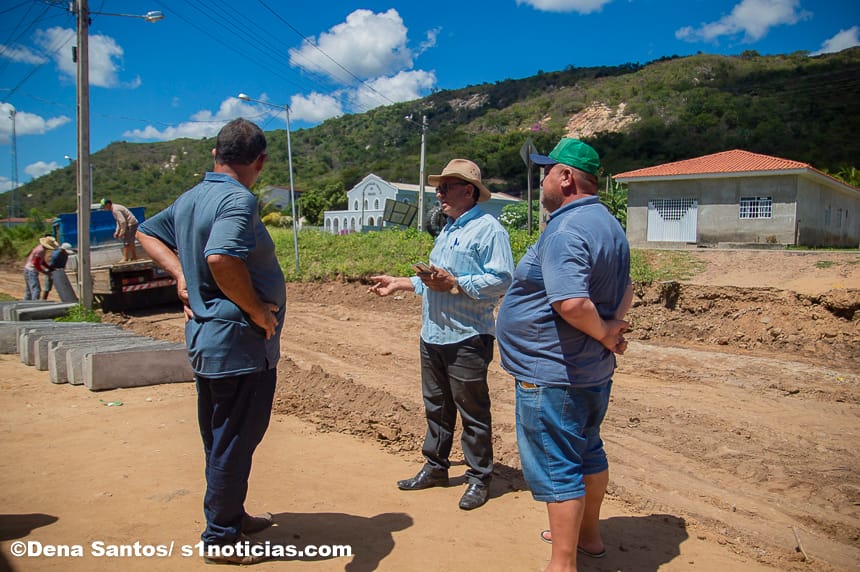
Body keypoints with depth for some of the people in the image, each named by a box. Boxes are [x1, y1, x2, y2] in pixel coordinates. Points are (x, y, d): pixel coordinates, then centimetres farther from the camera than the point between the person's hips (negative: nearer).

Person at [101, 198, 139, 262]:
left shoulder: (115, 210, -18)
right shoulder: (115, 208, 15)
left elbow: (123, 221, -25)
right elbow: (119, 221, 21)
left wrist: (122, 232, -18)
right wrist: (117, 232, 17)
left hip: (131, 225, -10)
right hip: (133, 224, 10)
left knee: (126, 242, -5)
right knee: (130, 242, 18)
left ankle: (125, 258, 0)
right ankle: (134, 257, 26)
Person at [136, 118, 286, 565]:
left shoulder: (190, 199, 9)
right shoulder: (239, 200, -19)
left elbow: (147, 233, 21)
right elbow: (222, 258, -36)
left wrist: (181, 275, 8)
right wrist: (257, 311, -23)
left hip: (205, 337, 10)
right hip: (241, 343, -9)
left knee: (220, 439, 21)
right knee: (235, 442, 5)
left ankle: (231, 516, 38)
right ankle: (220, 538, 19)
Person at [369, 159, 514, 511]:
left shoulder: (488, 229, -12)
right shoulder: (447, 231, 18)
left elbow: (502, 280, -22)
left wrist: (454, 283, -24)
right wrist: (400, 283, 20)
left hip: (466, 339, -9)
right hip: (432, 336, 9)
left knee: (473, 412, 4)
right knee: (436, 407, 18)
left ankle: (479, 478, 17)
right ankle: (435, 468, 32)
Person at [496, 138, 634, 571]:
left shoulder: (566, 230, -23)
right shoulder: (608, 224, 10)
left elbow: (571, 302, -36)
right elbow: (624, 288, 19)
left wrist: (604, 333, -18)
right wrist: (613, 326, 1)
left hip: (554, 375, -10)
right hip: (594, 371, 10)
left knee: (556, 468, 1)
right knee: (587, 452, 23)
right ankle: (587, 535, 41)